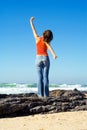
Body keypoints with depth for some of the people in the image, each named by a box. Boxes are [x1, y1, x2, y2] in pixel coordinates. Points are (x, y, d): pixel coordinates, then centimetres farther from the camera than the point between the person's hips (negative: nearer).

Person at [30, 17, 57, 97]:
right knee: (45, 76, -1)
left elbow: (33, 30, 11)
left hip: (38, 58, 1)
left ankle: (40, 94, -6)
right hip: (45, 58, -1)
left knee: (40, 77, 1)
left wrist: (31, 21, 24)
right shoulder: (47, 42, -4)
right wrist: (54, 55, -41)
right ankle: (46, 94, -6)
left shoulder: (37, 38, 0)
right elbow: (50, 48, -24)